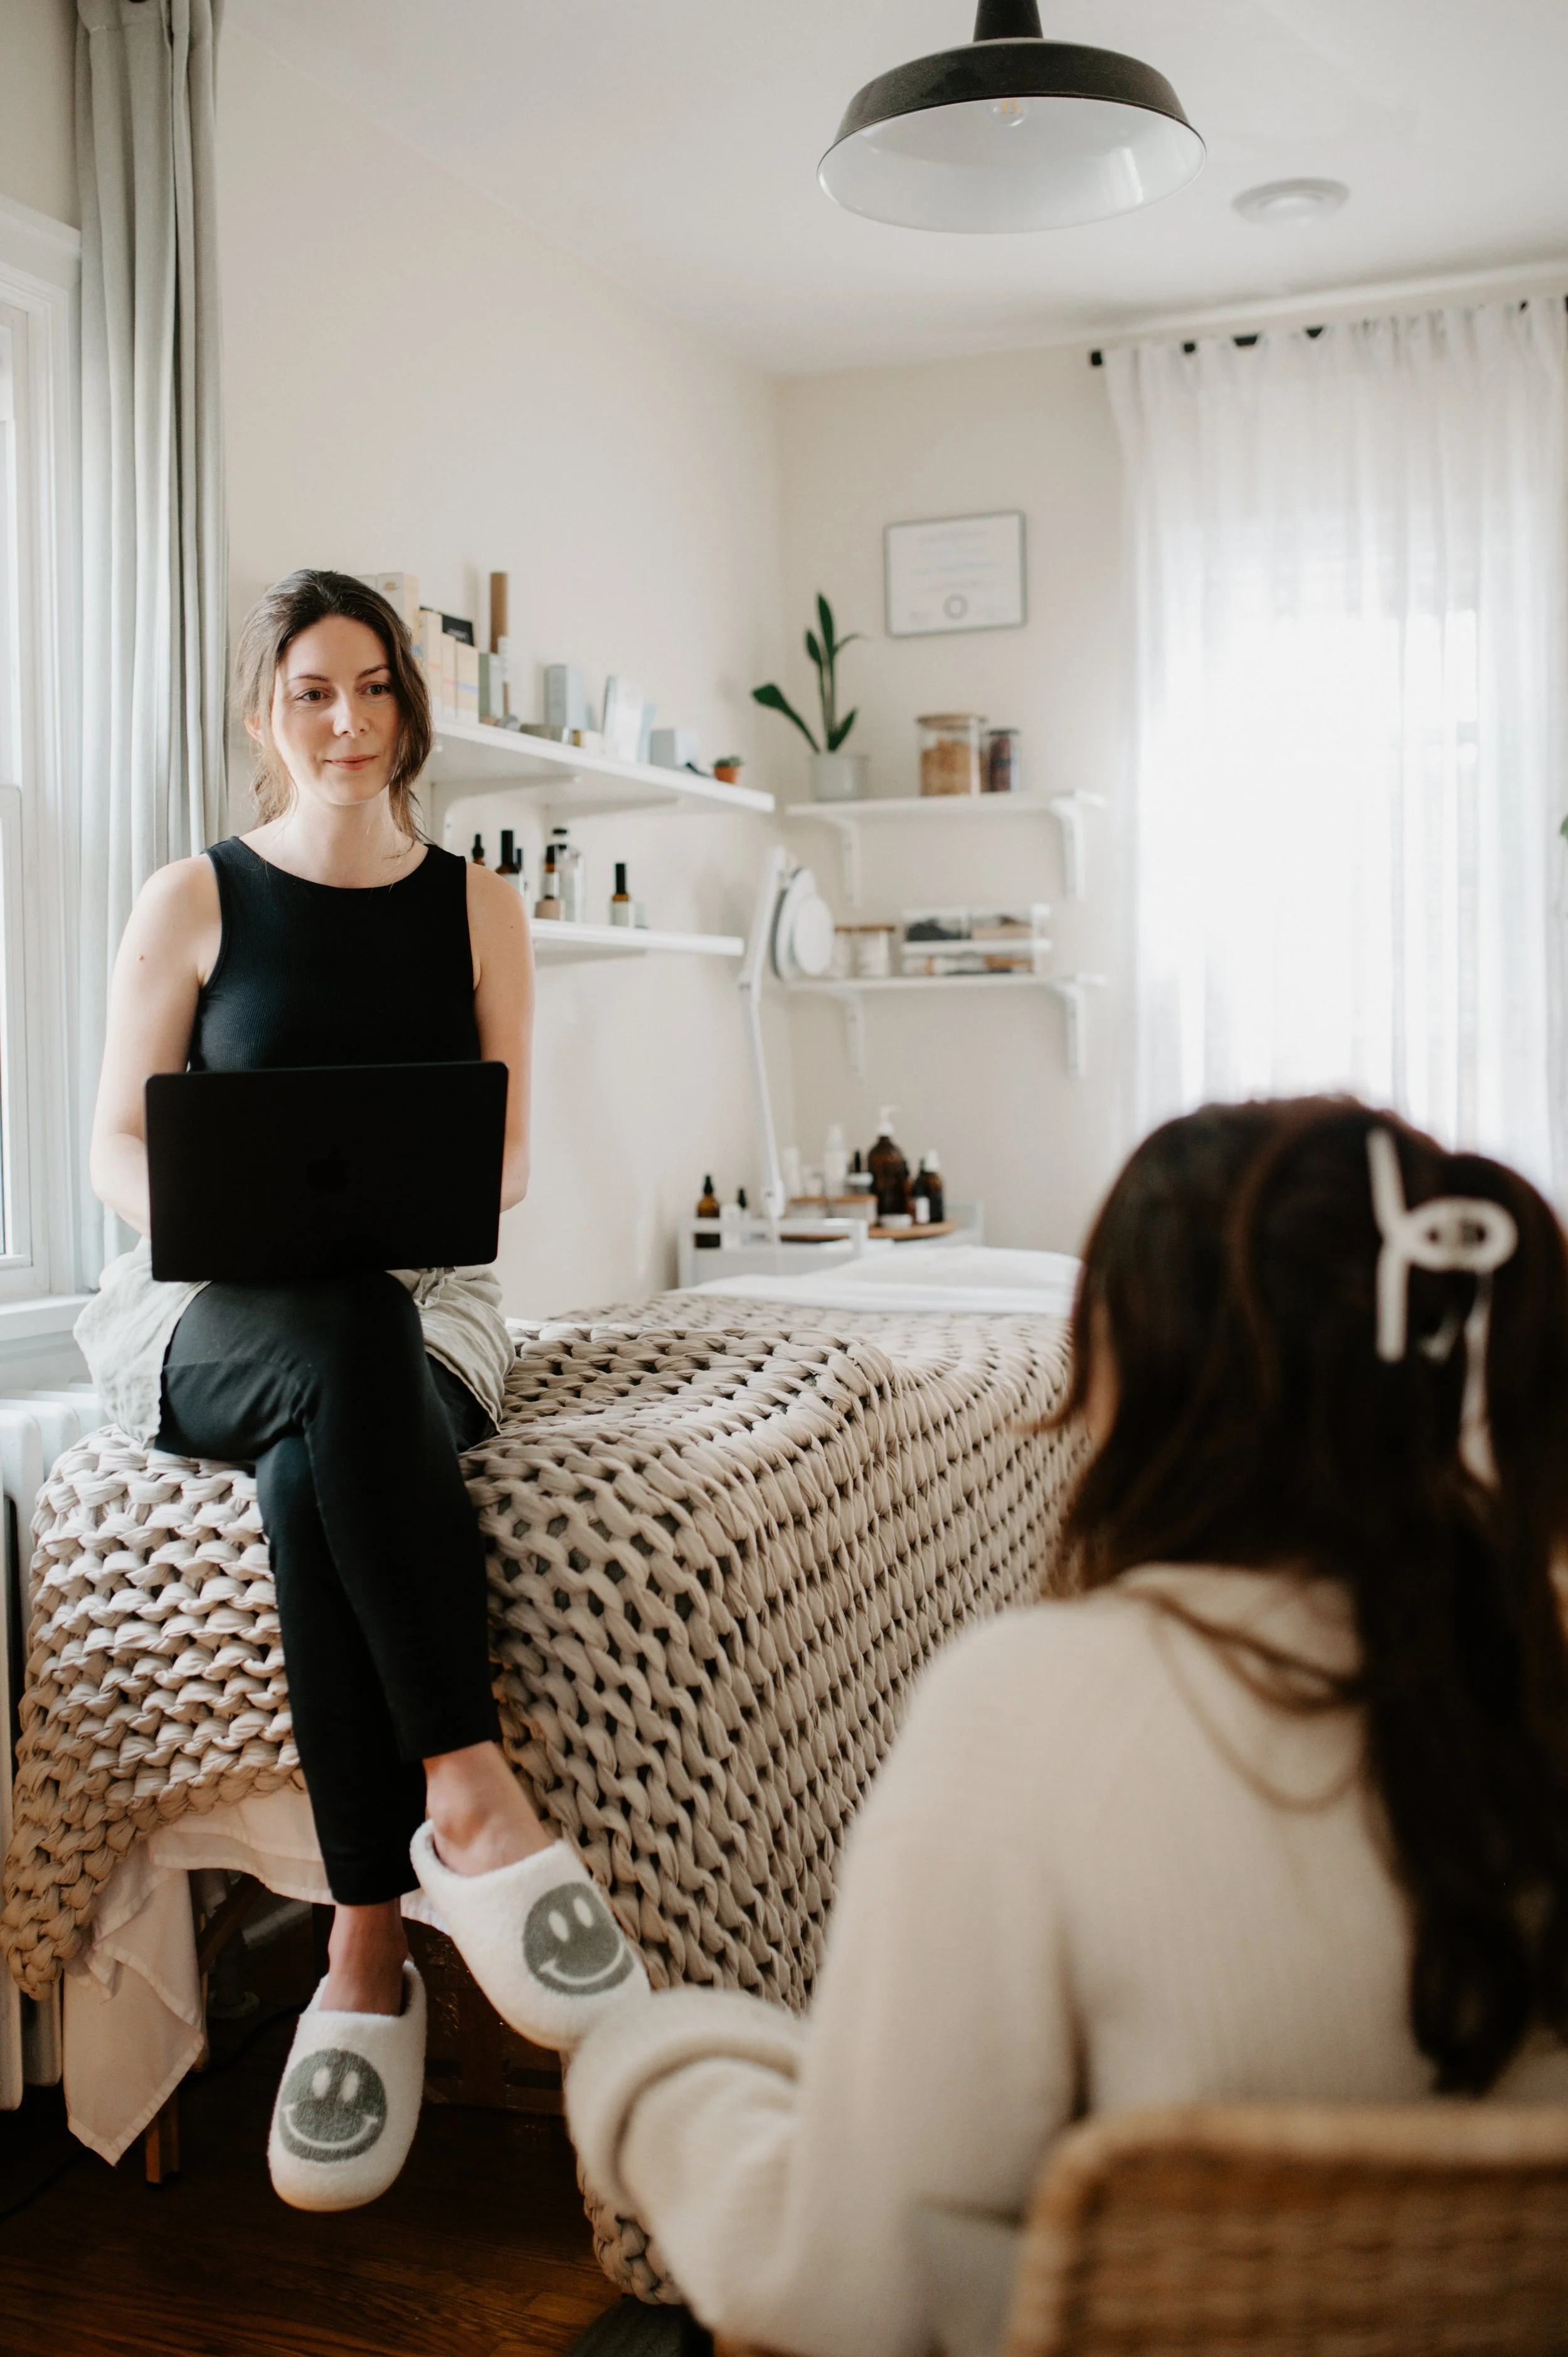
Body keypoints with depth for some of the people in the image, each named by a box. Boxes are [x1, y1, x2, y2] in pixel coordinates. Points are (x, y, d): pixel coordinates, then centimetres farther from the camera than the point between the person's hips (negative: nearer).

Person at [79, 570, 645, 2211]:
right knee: (344, 1340, -40)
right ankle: (475, 1796, -42)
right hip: (206, 1317, -1)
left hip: (421, 1303, 1)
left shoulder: (477, 907, 12)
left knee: (316, 1473, -36)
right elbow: (116, 1147, 3)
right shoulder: (194, 899, 8)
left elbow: (507, 1153, 9)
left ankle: (367, 1964, -35)